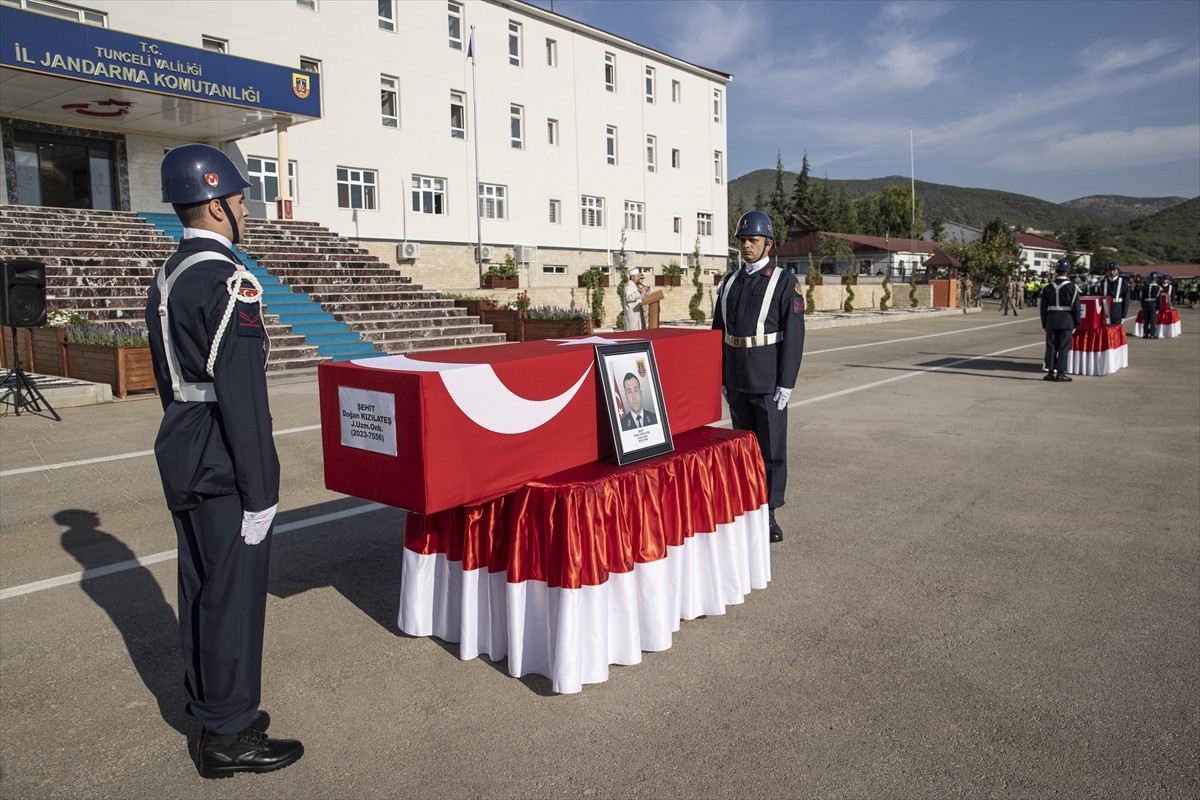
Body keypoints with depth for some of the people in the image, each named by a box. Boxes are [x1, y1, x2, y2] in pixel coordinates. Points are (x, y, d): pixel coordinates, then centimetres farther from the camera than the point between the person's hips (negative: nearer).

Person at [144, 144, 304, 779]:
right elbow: (242, 395, -22)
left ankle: (209, 705, 35)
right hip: (224, 465, -10)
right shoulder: (227, 280, -18)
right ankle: (228, 737, 16)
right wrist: (260, 489, -19)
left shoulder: (167, 279, 12)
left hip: (181, 457, 10)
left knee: (200, 586, 19)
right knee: (234, 592, 2)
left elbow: (169, 380, 17)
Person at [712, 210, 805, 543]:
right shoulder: (729, 282, 8)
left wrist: (786, 383, -14)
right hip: (737, 381, 5)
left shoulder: (784, 281, -6)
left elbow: (793, 334, -10)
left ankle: (769, 513, 13)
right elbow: (719, 332, 12)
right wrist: (720, 377, 8)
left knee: (772, 447, 2)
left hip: (768, 381, -5)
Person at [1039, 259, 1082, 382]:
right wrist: (1077, 323, 2)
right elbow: (1076, 307, -6)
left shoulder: (1048, 288, 4)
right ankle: (1060, 373, 1)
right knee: (1064, 347, 1)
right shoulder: (1071, 287, -7)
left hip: (1051, 322, 3)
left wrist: (1044, 324, 13)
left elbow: (1043, 307, 6)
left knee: (1051, 346, 7)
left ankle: (1050, 372, 9)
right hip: (1067, 321, -3)